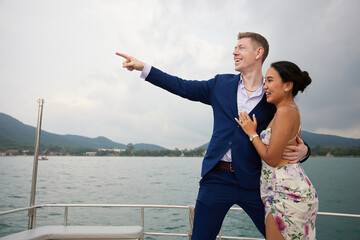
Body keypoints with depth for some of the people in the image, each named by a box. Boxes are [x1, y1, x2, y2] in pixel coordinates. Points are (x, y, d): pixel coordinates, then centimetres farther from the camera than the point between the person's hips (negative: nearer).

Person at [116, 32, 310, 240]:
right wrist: (143, 67, 7)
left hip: (254, 183, -1)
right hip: (217, 178, 2)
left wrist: (302, 150, -16)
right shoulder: (221, 84, 8)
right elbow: (183, 87, 9)